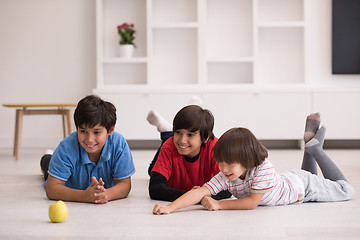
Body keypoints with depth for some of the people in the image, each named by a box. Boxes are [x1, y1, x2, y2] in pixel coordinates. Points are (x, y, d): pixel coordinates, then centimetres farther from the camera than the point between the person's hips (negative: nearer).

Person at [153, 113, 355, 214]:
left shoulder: (263, 168, -47)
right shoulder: (226, 176, -33)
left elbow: (252, 202, -43)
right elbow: (200, 192, -42)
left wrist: (219, 204, -47)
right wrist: (170, 207, -56)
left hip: (300, 183, -5)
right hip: (286, 179, 5)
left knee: (346, 191, 20)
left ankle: (315, 147, 24)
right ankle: (310, 140, 39)